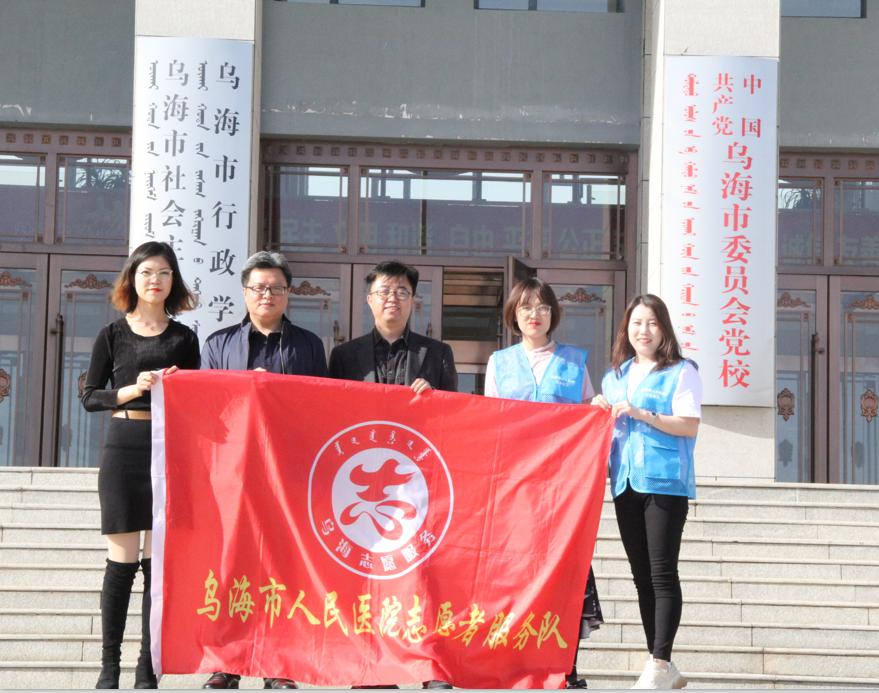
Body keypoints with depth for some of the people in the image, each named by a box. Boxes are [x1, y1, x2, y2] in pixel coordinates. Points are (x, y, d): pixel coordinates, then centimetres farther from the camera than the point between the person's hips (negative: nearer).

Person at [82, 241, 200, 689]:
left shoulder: (184, 338, 11)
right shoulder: (113, 335, 7)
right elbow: (90, 397, 3)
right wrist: (133, 390, -12)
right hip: (124, 448, -1)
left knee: (158, 561, 0)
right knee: (123, 560, -2)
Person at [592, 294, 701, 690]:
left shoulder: (681, 372, -1)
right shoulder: (616, 375, 18)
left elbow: (690, 425, -11)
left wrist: (642, 414, -18)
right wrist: (600, 412, 4)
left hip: (665, 482, -6)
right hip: (626, 483, 6)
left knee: (662, 574, -9)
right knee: (641, 575, 7)